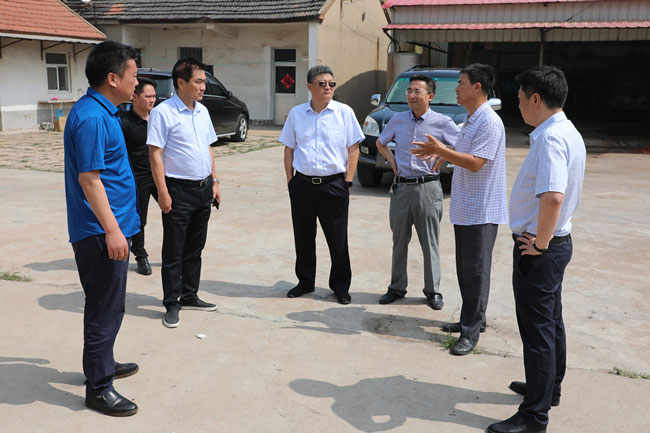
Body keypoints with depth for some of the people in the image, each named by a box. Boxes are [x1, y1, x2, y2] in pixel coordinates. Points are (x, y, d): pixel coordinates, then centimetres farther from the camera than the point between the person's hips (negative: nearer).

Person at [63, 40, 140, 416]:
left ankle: (103, 364, 36)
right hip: (102, 231, -10)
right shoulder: (92, 118, -19)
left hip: (108, 229, 10)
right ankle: (99, 387, 10)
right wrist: (111, 229, -23)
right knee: (105, 309, -1)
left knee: (107, 305, 21)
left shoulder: (104, 112, 13)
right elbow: (88, 178, -22)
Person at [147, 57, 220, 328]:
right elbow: (155, 154, -13)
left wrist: (214, 180, 13)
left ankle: (190, 296, 28)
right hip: (179, 189, -7)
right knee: (173, 252, 1)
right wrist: (163, 193, -18)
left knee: (195, 248, 15)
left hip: (203, 188, 7)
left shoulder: (202, 111, 12)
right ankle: (172, 304, 11)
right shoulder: (163, 112, -10)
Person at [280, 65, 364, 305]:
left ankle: (341, 286, 20)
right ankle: (305, 281, 29)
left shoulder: (344, 112, 0)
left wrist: (347, 182, -4)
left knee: (338, 240, 4)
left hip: (334, 184, -2)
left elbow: (353, 149, 1)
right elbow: (289, 150, 12)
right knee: (303, 238, 12)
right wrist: (290, 181, 6)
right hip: (302, 184, 3)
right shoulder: (296, 113, 7)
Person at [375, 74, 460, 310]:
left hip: (427, 187, -3)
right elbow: (380, 143, 23)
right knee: (399, 240, 10)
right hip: (401, 187, 3)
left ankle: (433, 290, 17)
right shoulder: (398, 120, 7)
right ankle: (397, 287, 23)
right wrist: (392, 161, 8)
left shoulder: (442, 122, -4)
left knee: (430, 242, 4)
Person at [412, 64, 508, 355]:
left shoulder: (489, 122, -16)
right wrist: (443, 153, 13)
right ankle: (471, 320, 29)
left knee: (475, 271, -3)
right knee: (465, 269, 16)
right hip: (464, 208, 10)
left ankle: (471, 331, 5)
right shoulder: (470, 120, 15)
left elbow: (475, 163, -24)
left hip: (482, 211, -10)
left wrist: (441, 150, -25)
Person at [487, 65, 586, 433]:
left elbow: (552, 197, -37)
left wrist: (539, 243, -24)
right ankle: (549, 388, 39)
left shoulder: (550, 138, -23)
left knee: (537, 329, 0)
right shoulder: (570, 133, 9)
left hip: (538, 250, -10)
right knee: (552, 320, 22)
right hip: (559, 240, 10)